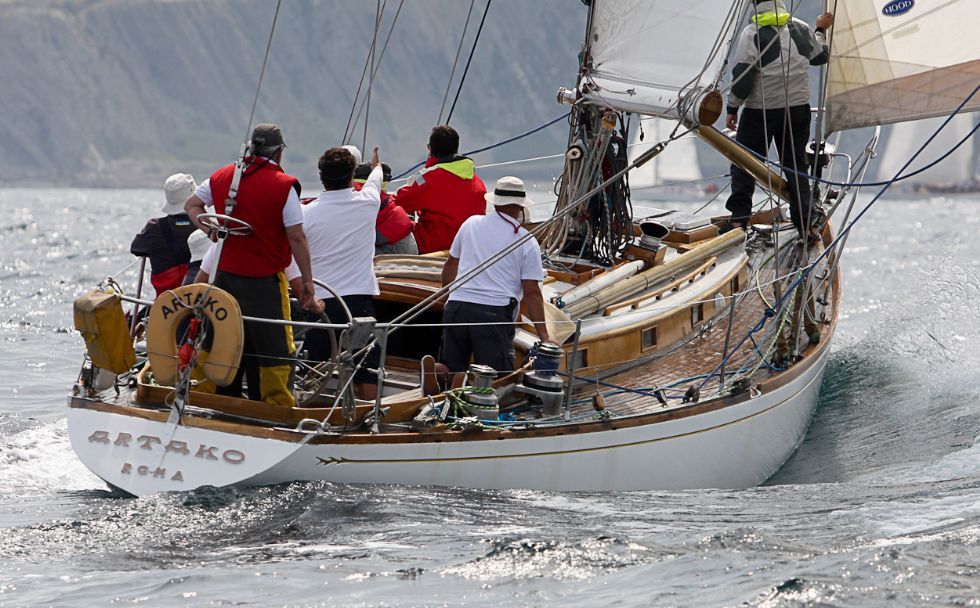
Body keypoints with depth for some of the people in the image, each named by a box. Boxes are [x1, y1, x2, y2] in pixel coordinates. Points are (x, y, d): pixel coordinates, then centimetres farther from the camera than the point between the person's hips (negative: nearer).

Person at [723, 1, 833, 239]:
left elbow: (742, 74, -14)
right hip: (798, 109, 4)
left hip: (760, 111, -4)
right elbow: (820, 56, 21)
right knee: (795, 164, 11)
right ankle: (806, 222, 6)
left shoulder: (753, 33, -12)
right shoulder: (801, 29, 2)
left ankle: (739, 217, -1)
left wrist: (733, 108, -4)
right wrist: (821, 31, 39)